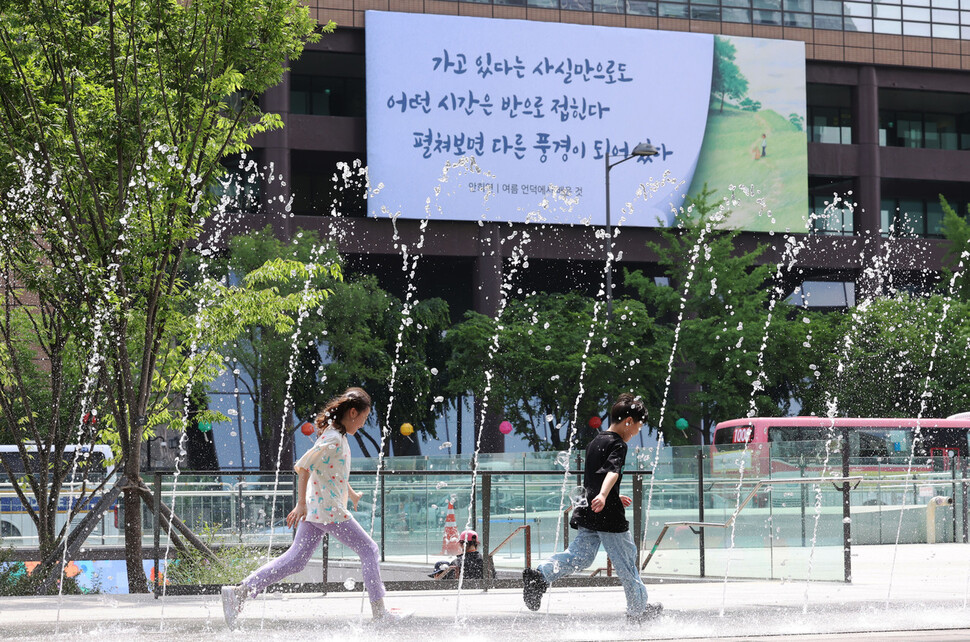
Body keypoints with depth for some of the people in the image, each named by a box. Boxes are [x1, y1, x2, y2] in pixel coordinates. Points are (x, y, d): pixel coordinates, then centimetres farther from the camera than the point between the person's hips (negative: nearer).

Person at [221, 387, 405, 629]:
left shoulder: (335, 434, 14)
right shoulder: (333, 440, -18)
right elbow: (303, 466, -22)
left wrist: (351, 493, 36)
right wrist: (302, 504, -19)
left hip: (314, 509, 10)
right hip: (330, 511, -10)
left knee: (295, 560, 7)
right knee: (368, 549, 3)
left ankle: (239, 593, -1)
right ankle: (379, 611, 8)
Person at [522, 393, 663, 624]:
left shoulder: (595, 442, 18)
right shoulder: (618, 445, -10)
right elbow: (612, 471, -30)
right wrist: (603, 496, -46)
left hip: (587, 515, 8)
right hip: (609, 516, -8)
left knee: (580, 555, 3)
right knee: (626, 561, 5)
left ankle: (540, 575, -17)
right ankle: (638, 609, 16)